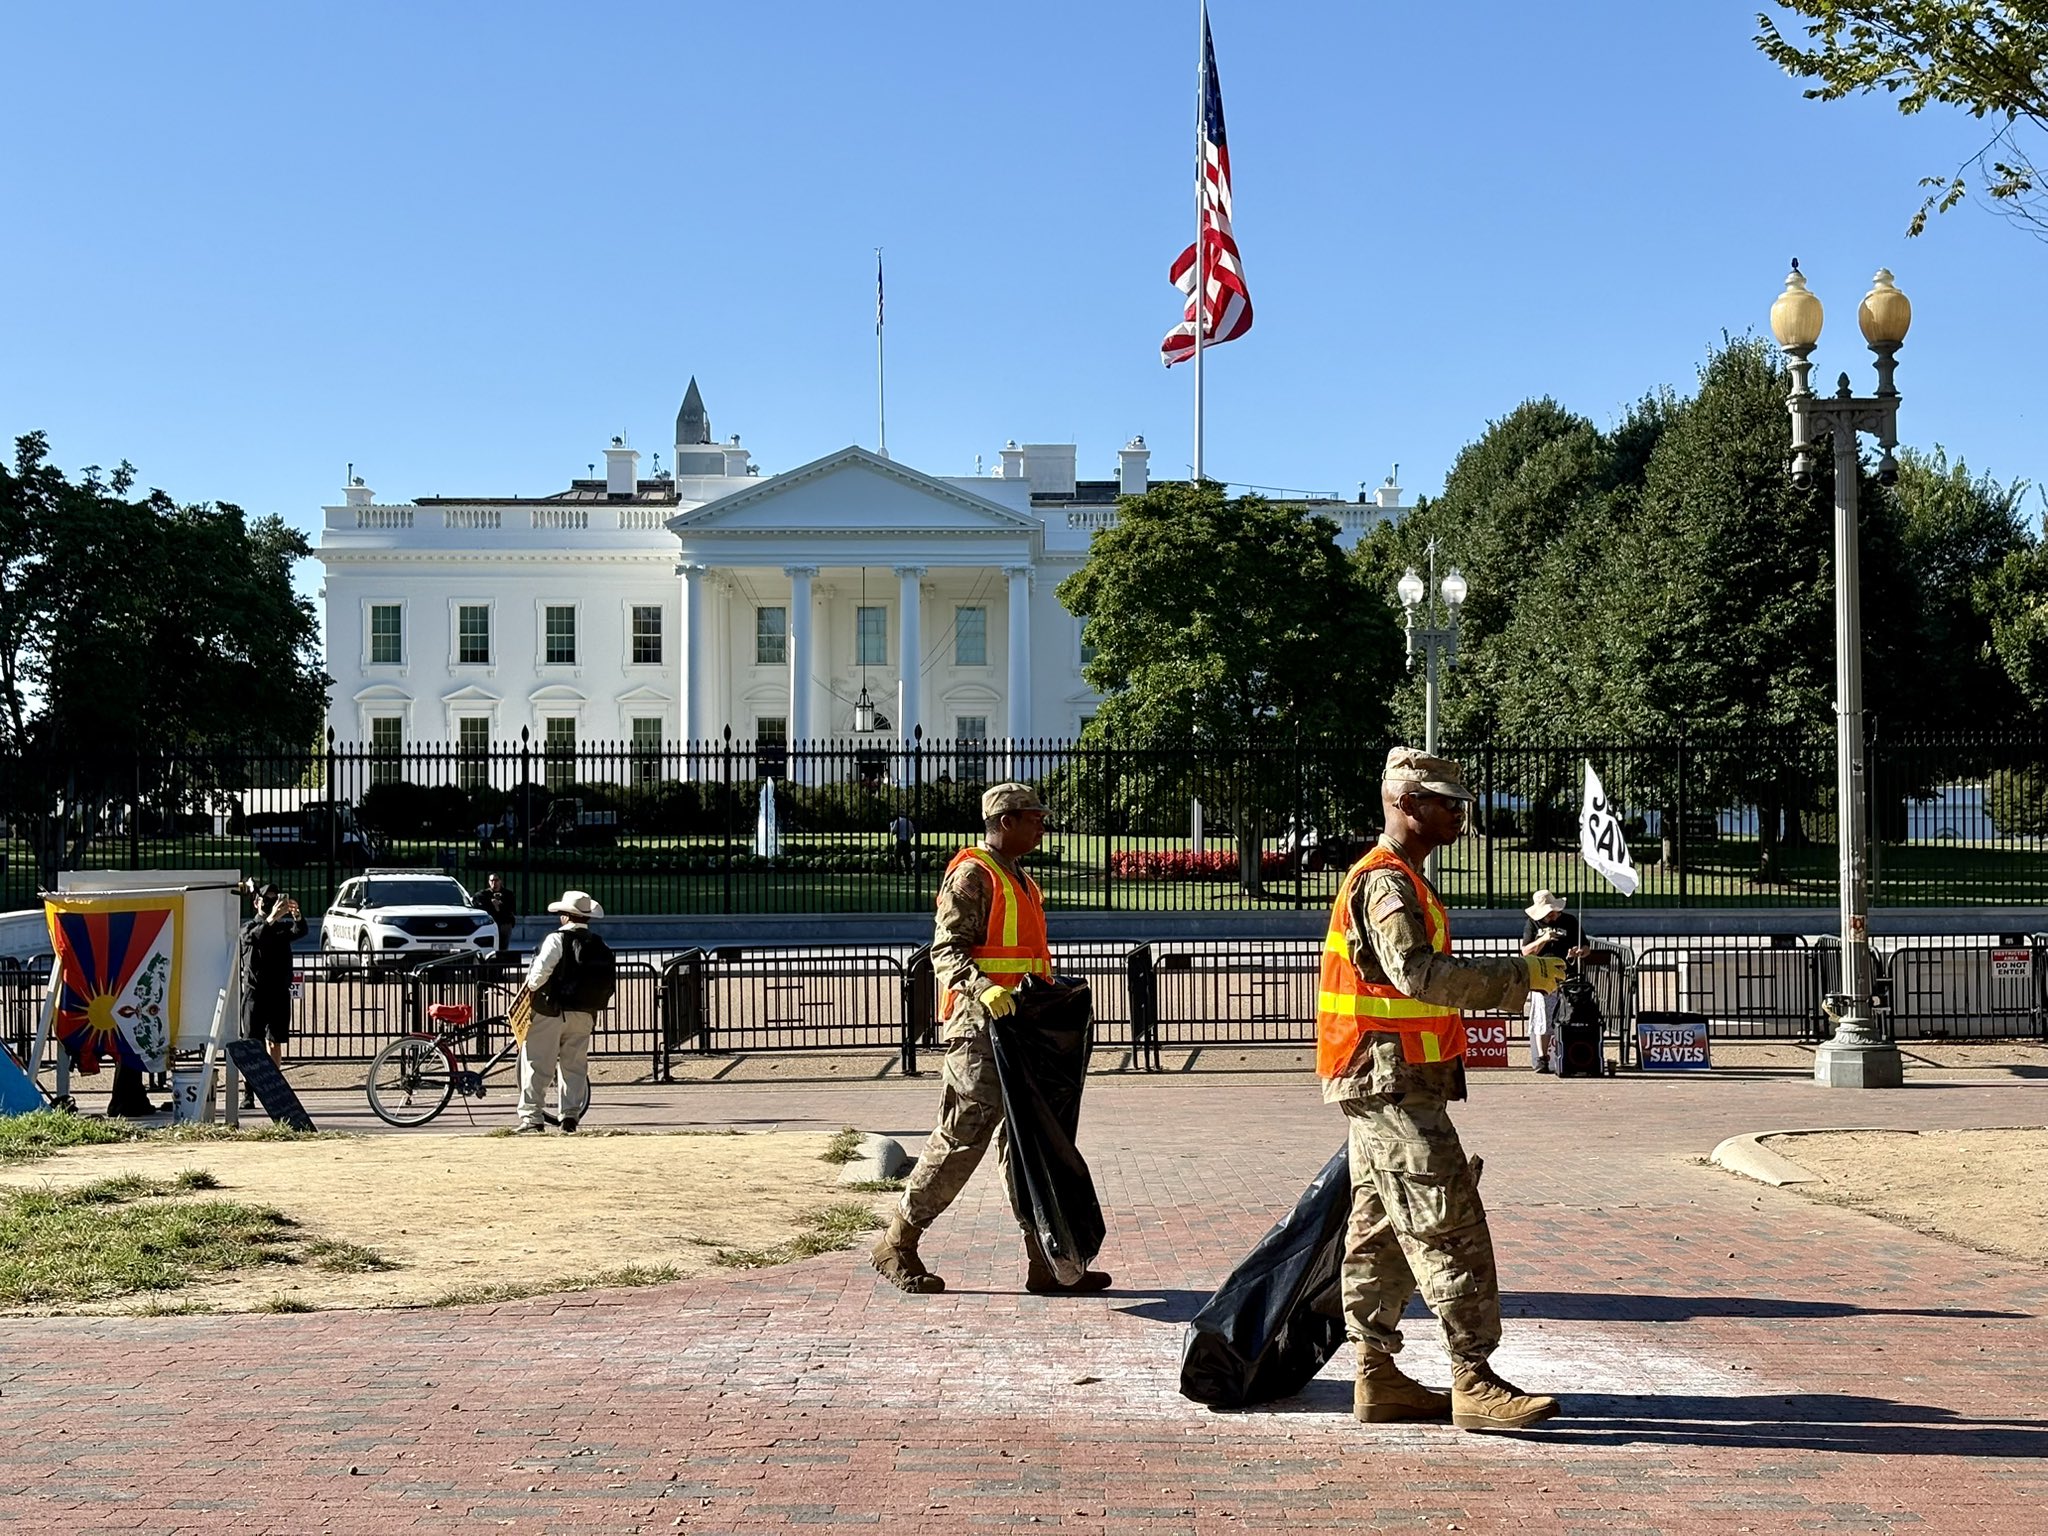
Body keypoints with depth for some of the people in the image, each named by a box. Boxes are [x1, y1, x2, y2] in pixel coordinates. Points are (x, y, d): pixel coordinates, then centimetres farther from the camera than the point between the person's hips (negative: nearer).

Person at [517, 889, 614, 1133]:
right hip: (585, 1015, 5)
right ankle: (570, 1114, 7)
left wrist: (530, 987, 2)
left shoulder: (557, 939, -10)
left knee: (536, 1063, 0)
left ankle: (531, 1116, -3)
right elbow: (610, 986, 8)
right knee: (574, 1065, 13)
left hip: (551, 1011, -5)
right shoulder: (601, 947, 9)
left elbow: (541, 971, -17)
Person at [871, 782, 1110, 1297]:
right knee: (965, 1135, -8)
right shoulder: (972, 876, -9)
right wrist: (984, 989, -33)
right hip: (980, 1024, -9)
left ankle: (1046, 1263, 8)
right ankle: (896, 1245, 3)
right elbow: (947, 950, -18)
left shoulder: (1020, 880, 22)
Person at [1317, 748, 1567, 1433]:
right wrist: (1518, 977, -24)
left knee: (1380, 1233, 11)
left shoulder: (1397, 881, 21)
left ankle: (1378, 1379, 16)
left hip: (1378, 1090, 11)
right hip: (1395, 1086, -11)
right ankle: (1473, 1382, -10)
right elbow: (1420, 975, -27)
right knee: (1449, 1229, -11)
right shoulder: (1388, 884, -14)